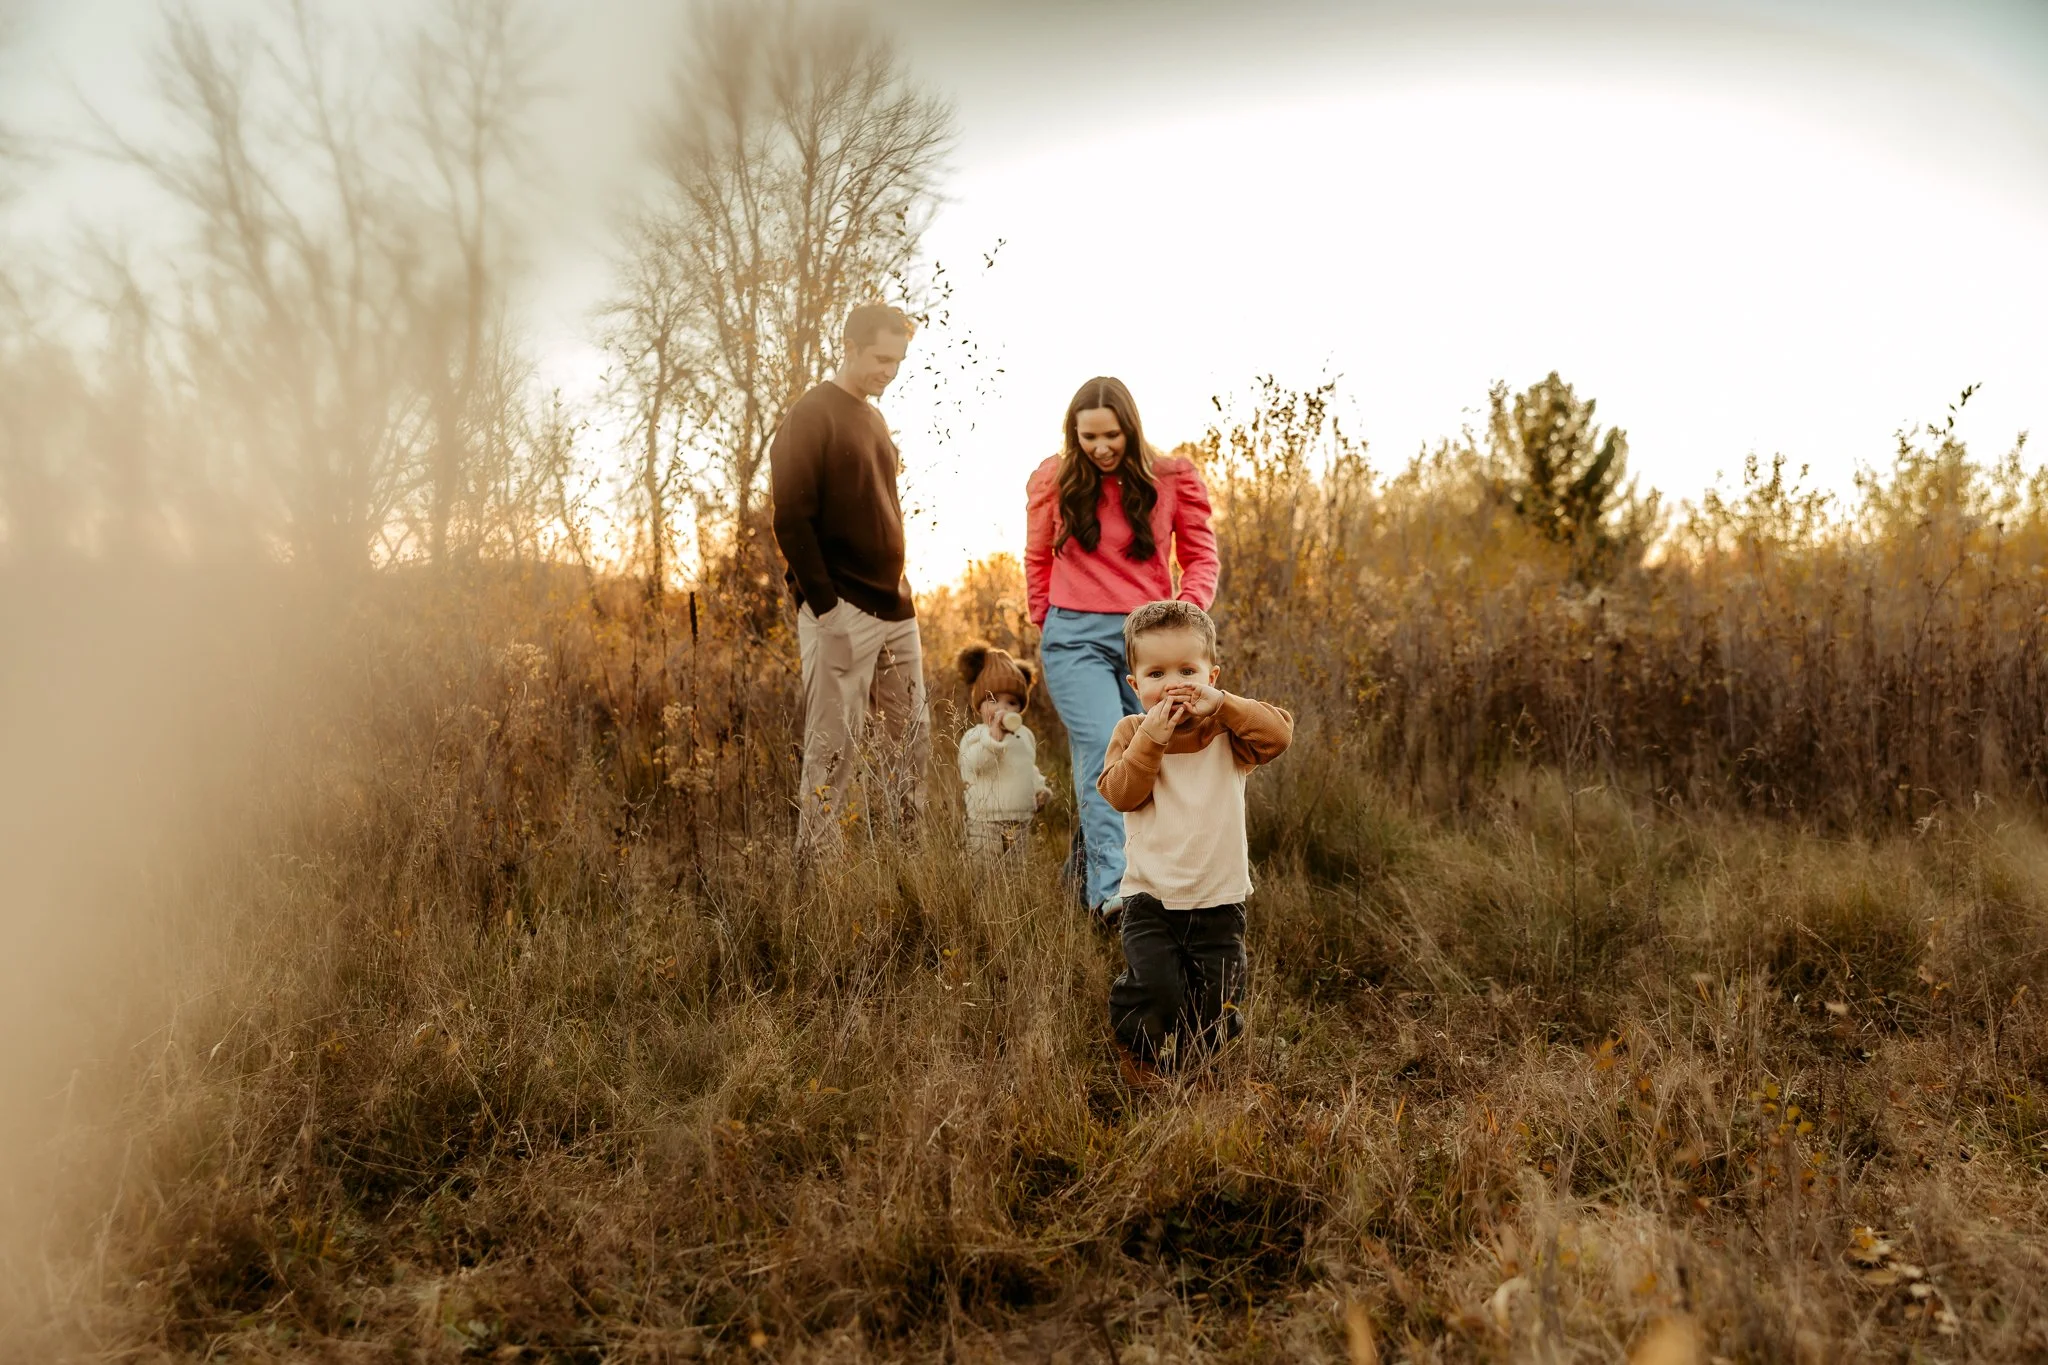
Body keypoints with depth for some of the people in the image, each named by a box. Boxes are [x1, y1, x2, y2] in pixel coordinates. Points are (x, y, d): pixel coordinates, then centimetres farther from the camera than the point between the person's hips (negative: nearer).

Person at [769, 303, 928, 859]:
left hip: (894, 609, 8)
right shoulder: (812, 415, -7)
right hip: (843, 610, -8)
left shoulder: (874, 417, 17)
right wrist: (825, 606, -17)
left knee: (910, 737, 11)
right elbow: (791, 519, -14)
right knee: (833, 748, -5)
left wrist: (899, 589, 15)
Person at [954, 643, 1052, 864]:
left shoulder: (1025, 735, 14)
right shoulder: (975, 735, -8)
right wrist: (994, 736, -33)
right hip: (986, 822, -7)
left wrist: (1039, 788, 13)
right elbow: (975, 763, -27)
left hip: (1021, 822, 7)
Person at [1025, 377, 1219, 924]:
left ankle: (1085, 868, 25)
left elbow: (1201, 556, 8)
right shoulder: (1054, 480, 3)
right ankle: (1113, 889, -25)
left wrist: (1186, 610, -9)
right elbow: (1037, 560, 18)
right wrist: (1047, 621, 13)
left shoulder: (1174, 479, 1)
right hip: (1076, 638, -1)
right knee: (1103, 750, -18)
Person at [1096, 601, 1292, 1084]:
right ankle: (1136, 1049, 15)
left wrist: (1220, 703, -26)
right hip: (1150, 896, -1)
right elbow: (1119, 792, -13)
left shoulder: (1228, 732, 0)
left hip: (1219, 898, 1)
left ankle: (1193, 1056, 32)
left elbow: (1279, 732, -19)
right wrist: (1151, 740, -23)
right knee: (1154, 984, -17)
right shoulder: (1132, 731, 0)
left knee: (1219, 998, 2)